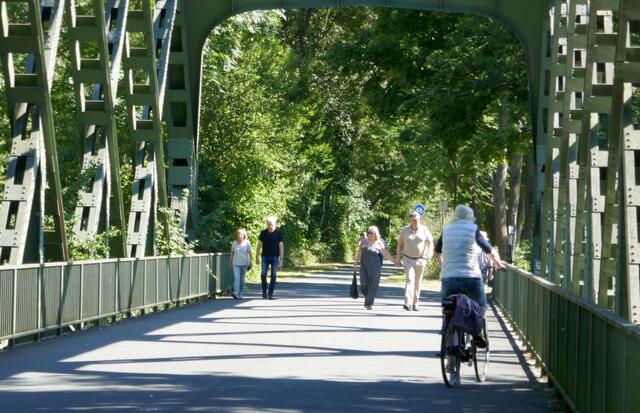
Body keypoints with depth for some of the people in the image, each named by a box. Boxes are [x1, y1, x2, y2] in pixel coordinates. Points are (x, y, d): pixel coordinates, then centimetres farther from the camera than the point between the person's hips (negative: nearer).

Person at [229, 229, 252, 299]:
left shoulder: (247, 243, 0)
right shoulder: (234, 243, 4)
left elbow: (250, 253, 2)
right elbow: (232, 253, 11)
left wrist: (250, 262, -6)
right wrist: (230, 263, 12)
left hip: (244, 263, 0)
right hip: (236, 263, 0)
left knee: (242, 279, 7)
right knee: (236, 278, -15)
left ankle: (240, 294, 18)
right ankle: (236, 293, -24)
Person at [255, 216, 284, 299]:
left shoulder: (278, 233, -1)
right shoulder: (263, 233, 4)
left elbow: (281, 246, -2)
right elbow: (259, 245, 9)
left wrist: (281, 259, -8)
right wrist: (257, 257, 4)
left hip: (275, 257, -1)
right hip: (265, 257, 1)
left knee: (273, 275, -1)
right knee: (263, 274, -10)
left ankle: (270, 293, 6)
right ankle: (264, 290, 10)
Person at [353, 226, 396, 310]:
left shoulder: (379, 243, 2)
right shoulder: (363, 242, 6)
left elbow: (386, 254, 6)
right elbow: (359, 254, 8)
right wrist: (355, 264, 4)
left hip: (375, 267, -1)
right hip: (364, 266, 1)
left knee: (373, 285, -5)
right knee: (364, 284, -4)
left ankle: (369, 304, 0)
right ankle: (368, 299, 24)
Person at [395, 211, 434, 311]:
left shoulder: (424, 230, -1)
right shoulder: (404, 230, 0)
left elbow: (430, 243, 7)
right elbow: (400, 245, 8)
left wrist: (429, 254, -8)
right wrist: (397, 258, 1)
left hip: (420, 260, 1)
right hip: (408, 259, -1)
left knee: (418, 282, 10)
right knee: (409, 279, -17)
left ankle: (415, 303, 23)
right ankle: (408, 303, -26)